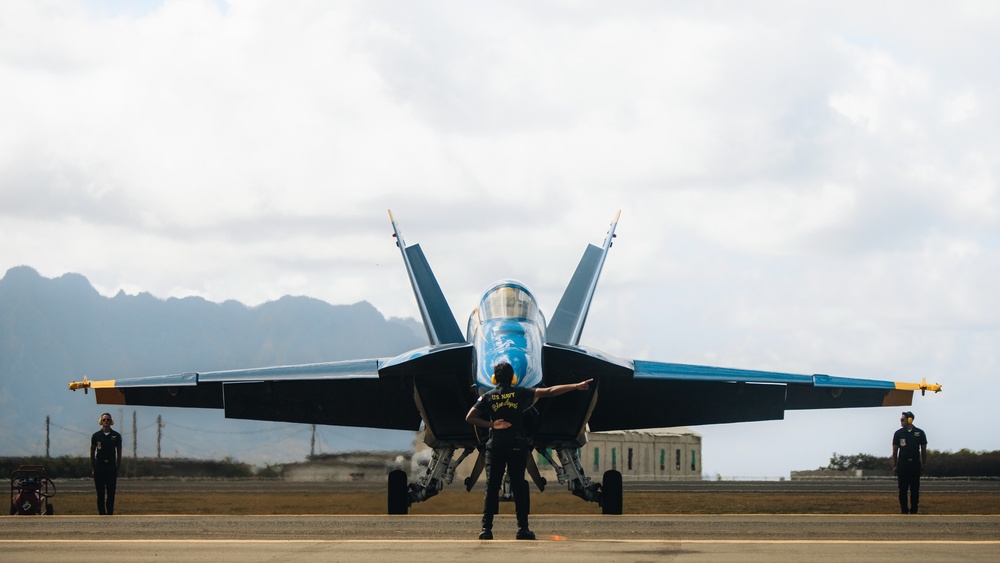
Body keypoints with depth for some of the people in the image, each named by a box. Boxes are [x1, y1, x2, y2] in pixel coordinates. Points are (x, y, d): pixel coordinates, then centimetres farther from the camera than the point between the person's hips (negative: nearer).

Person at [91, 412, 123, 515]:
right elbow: (92, 452, 8)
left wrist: (118, 468, 3)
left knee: (111, 493, -1)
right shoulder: (96, 436, 4)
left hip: (111, 467, 0)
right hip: (99, 467, 0)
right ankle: (101, 514, 5)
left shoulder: (116, 436, 4)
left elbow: (119, 453, 8)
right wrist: (92, 469, 4)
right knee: (100, 494, 1)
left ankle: (110, 514, 2)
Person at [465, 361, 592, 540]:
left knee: (492, 487, 1)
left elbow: (469, 418, -4)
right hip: (517, 446, 0)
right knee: (519, 487, 2)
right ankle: (522, 528, -2)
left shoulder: (488, 397, 4)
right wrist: (576, 386, -1)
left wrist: (491, 424, -4)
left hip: (495, 447, 0)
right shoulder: (520, 393, 1)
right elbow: (549, 392, -2)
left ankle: (486, 529, -4)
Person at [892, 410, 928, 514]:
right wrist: (894, 466, 1)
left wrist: (924, 465, 5)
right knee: (902, 489, -1)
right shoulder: (898, 433, 5)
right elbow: (895, 451, 7)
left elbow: (923, 450, 9)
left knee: (915, 490, 1)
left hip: (915, 464, 0)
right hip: (902, 464, 0)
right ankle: (904, 511, 4)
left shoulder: (920, 433, 4)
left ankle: (913, 511, 8)